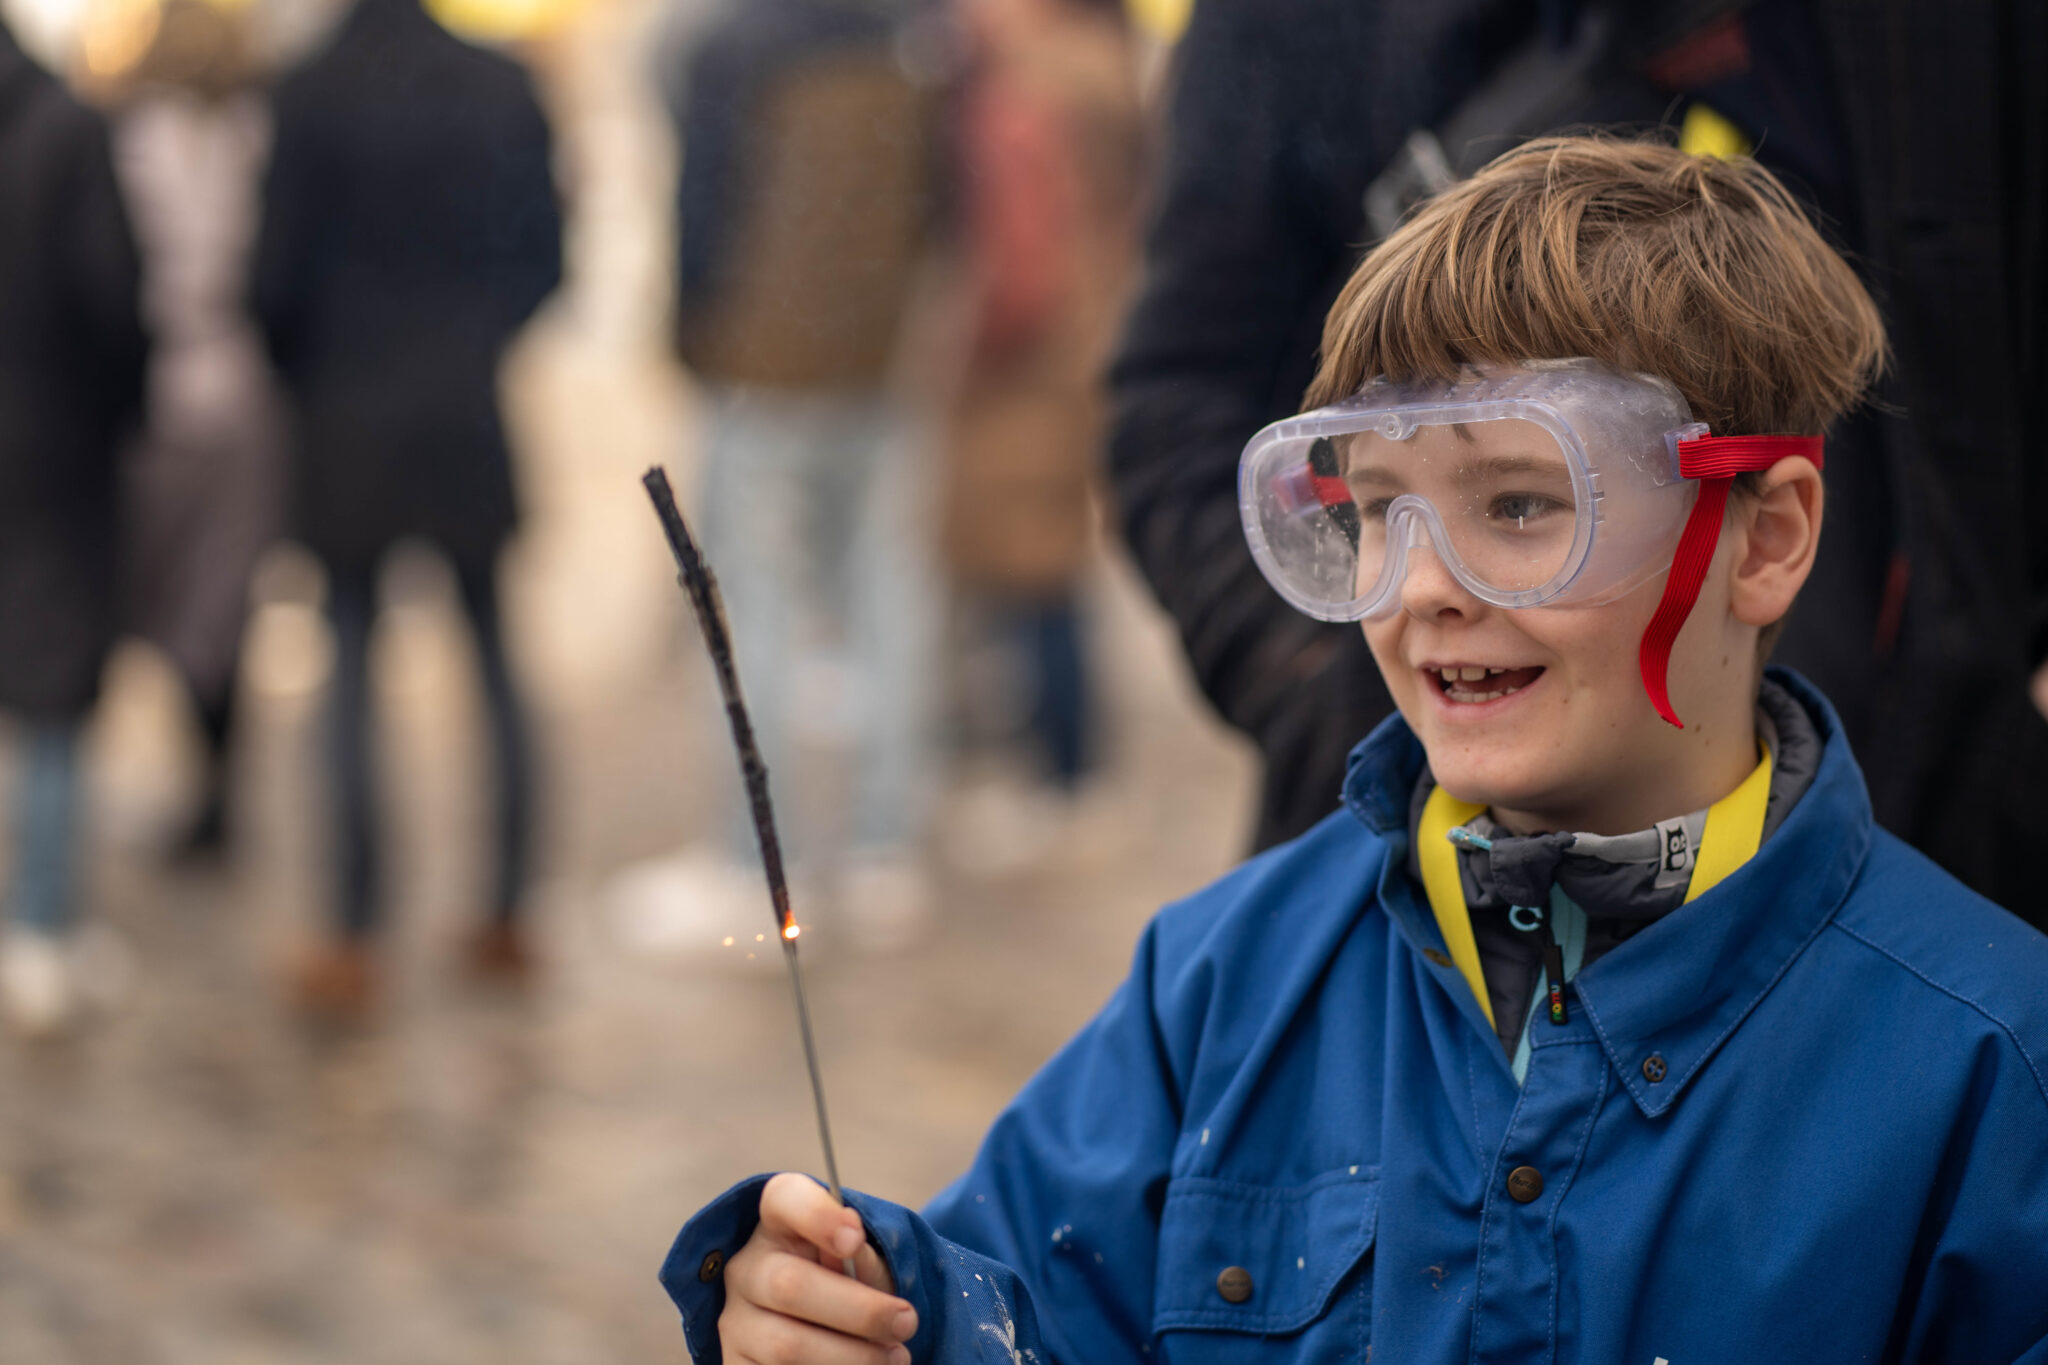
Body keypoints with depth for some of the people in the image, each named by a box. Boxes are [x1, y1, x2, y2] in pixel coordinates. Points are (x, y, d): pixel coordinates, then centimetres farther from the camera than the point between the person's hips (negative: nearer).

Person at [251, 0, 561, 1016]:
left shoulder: (314, 95, -11)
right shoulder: (503, 91, -2)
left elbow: (277, 281, -9)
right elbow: (543, 258, 2)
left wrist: (305, 378, 10)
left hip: (349, 426, -3)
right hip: (471, 425, 3)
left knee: (350, 679, 4)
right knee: (495, 664, 14)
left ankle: (354, 943, 3)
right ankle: (506, 920, 20)